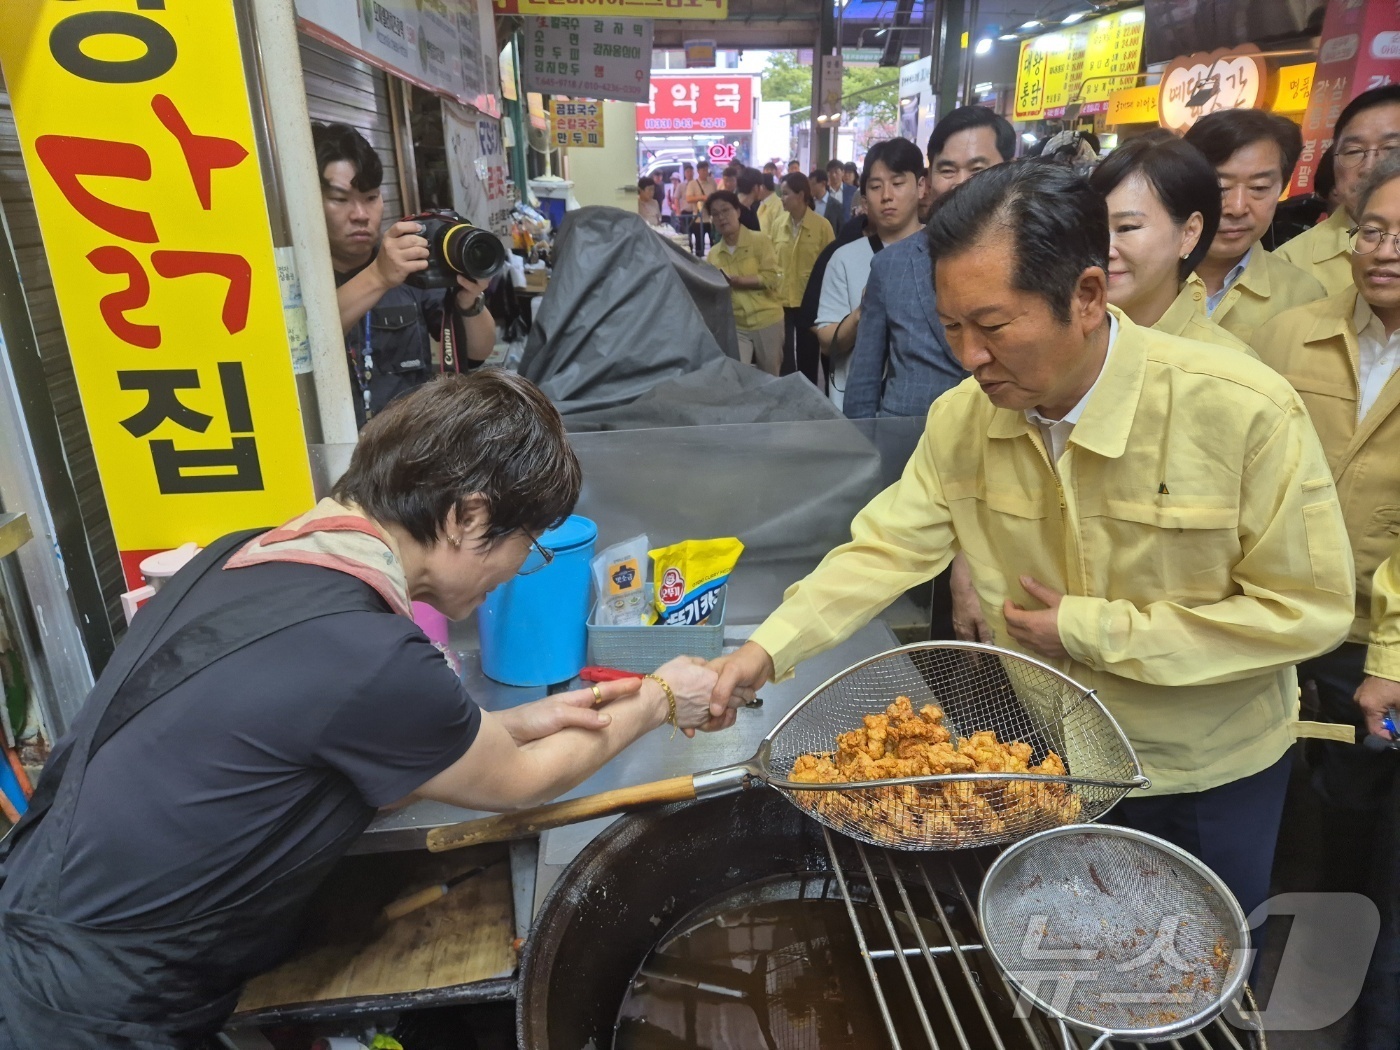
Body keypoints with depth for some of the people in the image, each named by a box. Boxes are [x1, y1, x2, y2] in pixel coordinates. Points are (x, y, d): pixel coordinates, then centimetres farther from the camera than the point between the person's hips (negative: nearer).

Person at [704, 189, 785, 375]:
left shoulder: (760, 240, -5)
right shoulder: (713, 254, 5)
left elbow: (772, 278, -15)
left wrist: (734, 280, -19)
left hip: (766, 321, -2)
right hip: (734, 325, 2)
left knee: (770, 378, 12)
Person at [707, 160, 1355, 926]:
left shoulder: (1243, 410, -27)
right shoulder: (962, 417, -15)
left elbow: (1308, 608, -21)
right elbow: (887, 547, -14)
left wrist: (1092, 629, -24)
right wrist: (766, 649, -25)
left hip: (1208, 777, -2)